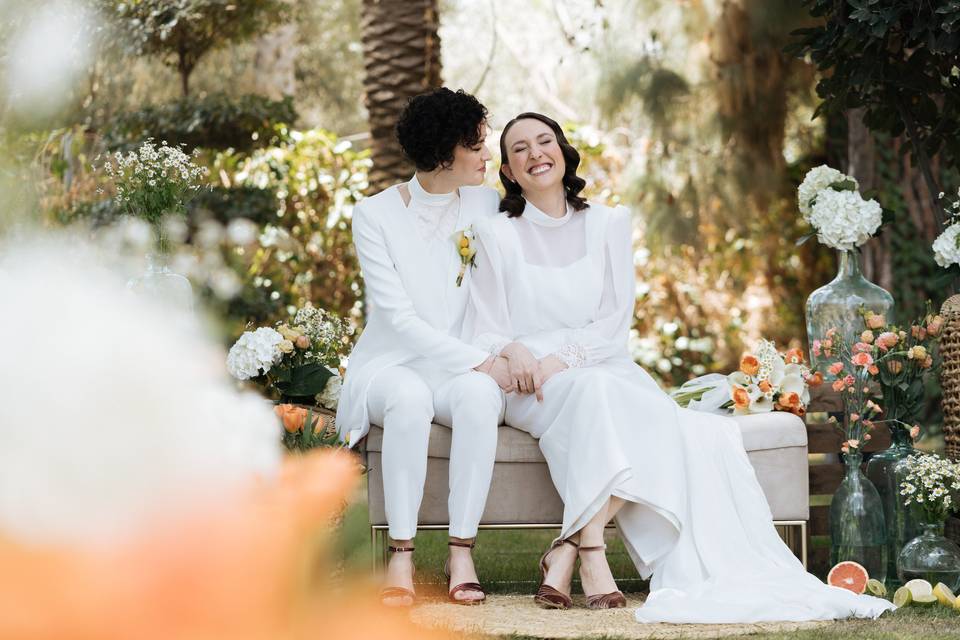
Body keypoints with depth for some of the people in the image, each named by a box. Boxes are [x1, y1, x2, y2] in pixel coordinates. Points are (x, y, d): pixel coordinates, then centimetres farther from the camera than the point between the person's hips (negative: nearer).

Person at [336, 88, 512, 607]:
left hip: (463, 373, 2)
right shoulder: (374, 216, -6)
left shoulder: (487, 205, 4)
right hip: (392, 366, -2)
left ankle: (462, 553, -32)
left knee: (479, 395, -34)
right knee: (409, 398, -38)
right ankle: (401, 556, -33)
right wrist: (481, 361, -21)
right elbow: (400, 319, -13)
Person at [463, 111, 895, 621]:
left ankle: (568, 550, -33)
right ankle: (592, 554, -39)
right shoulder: (498, 236, 7)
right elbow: (481, 334, 3)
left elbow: (615, 321, 3)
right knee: (592, 393, -37)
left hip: (603, 367, 2)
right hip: (530, 389, -2)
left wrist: (562, 357, -14)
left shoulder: (607, 225, 12)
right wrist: (512, 352, -21)